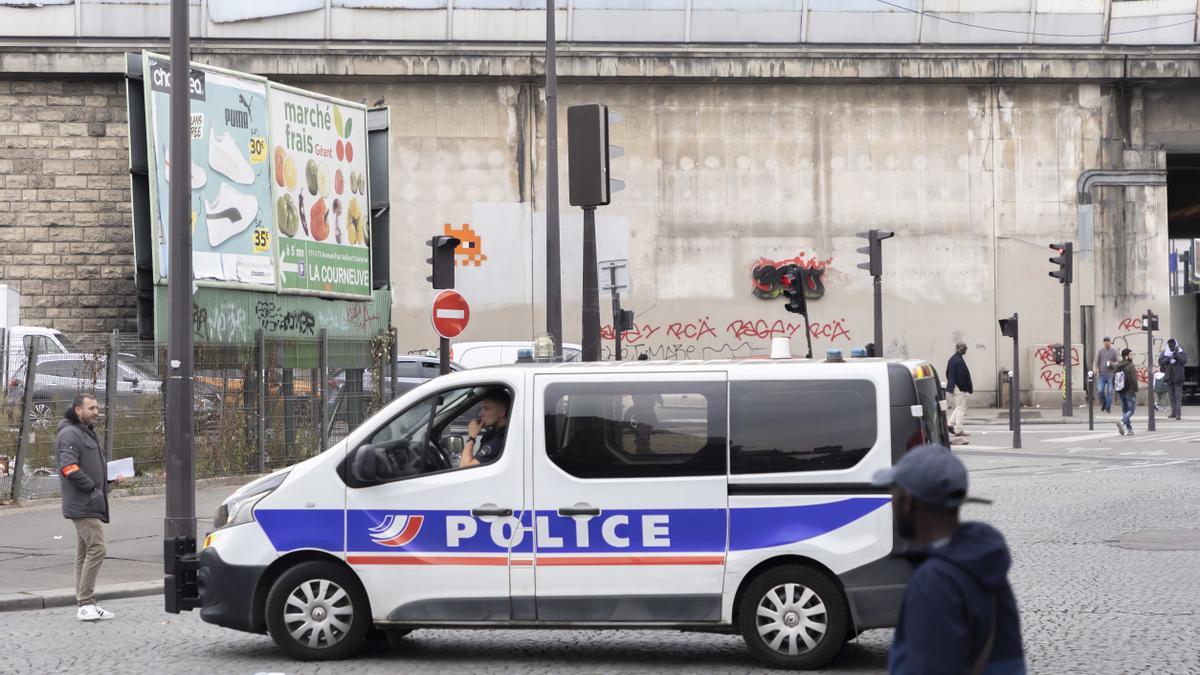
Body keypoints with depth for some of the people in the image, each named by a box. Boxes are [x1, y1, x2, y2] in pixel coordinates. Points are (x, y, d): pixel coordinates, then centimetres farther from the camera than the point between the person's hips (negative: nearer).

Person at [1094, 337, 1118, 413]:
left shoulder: (1114, 351, 6)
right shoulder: (1100, 351, 6)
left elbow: (1117, 364, 7)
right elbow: (1097, 362, 4)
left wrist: (1112, 364, -14)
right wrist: (1097, 370, -8)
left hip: (1110, 375, 0)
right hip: (1101, 375, 0)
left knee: (1110, 392, -4)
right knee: (1100, 390, -9)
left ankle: (1108, 407, 4)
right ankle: (1103, 403, 17)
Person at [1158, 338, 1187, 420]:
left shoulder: (1181, 352, 1)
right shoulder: (1165, 353, 8)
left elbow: (1184, 361, -14)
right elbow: (1160, 362, -2)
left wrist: (1176, 354, -21)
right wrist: (1168, 359, -16)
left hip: (1178, 377, -4)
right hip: (1169, 378, 4)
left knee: (1178, 396, -9)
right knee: (1172, 396, 10)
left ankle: (1178, 413, -13)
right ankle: (1174, 412, 17)